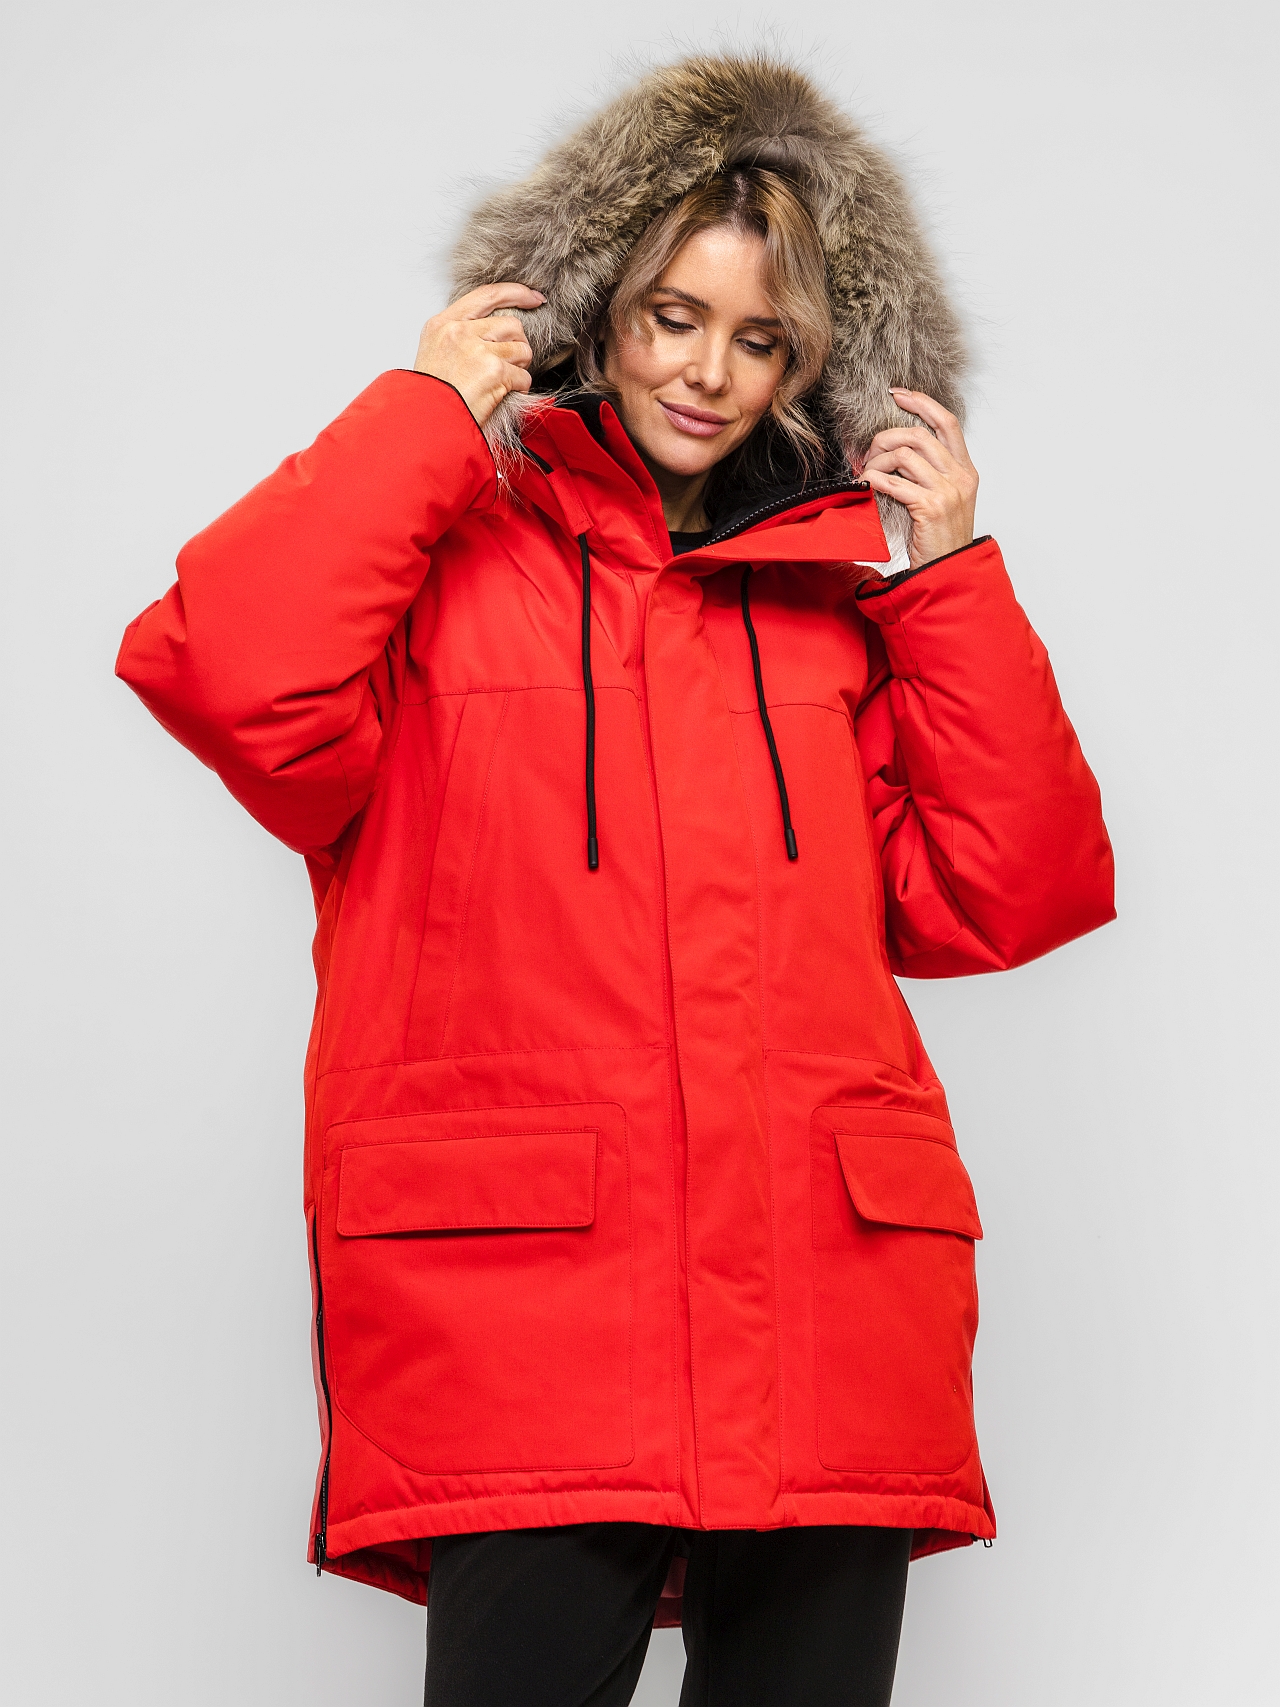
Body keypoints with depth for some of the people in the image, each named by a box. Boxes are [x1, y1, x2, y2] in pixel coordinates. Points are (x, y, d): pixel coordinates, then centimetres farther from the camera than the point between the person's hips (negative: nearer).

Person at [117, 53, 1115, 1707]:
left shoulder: (843, 591, 19)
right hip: (517, 1302, -3)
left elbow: (1002, 900, 11)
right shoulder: (455, 550, 8)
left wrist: (953, 579, 7)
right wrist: (423, 417, -3)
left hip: (829, 1313, 4)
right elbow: (232, 678, -13)